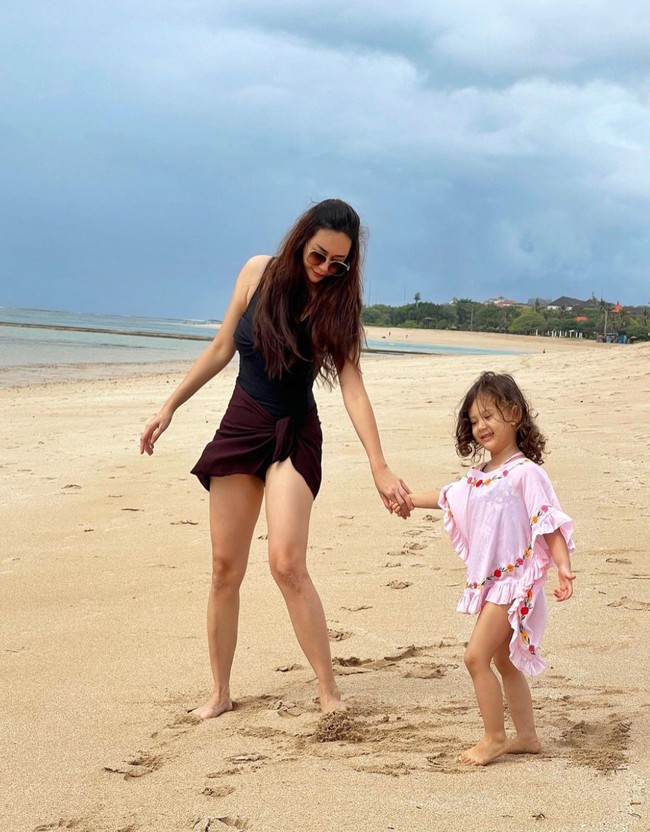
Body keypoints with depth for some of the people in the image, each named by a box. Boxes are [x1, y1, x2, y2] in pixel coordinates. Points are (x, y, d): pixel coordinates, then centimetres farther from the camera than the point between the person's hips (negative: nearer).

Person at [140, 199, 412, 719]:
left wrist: (380, 467, -22)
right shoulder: (259, 273, -4)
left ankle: (330, 694, -11)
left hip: (293, 437, -3)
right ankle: (221, 694, 16)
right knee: (226, 568, 4)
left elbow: (353, 388, -14)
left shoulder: (338, 303, -8)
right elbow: (221, 351, 6)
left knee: (287, 564, -19)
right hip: (239, 428, 3)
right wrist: (169, 408, 8)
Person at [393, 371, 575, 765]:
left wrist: (562, 565, -29)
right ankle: (527, 736, 24)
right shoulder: (479, 476, 12)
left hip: (515, 580, -9)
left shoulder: (526, 473, -13)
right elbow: (447, 498, 31)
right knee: (504, 660, 14)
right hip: (489, 582, 9)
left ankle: (494, 738, -1)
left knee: (477, 655, -12)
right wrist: (410, 499, 35)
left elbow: (549, 523, -17)